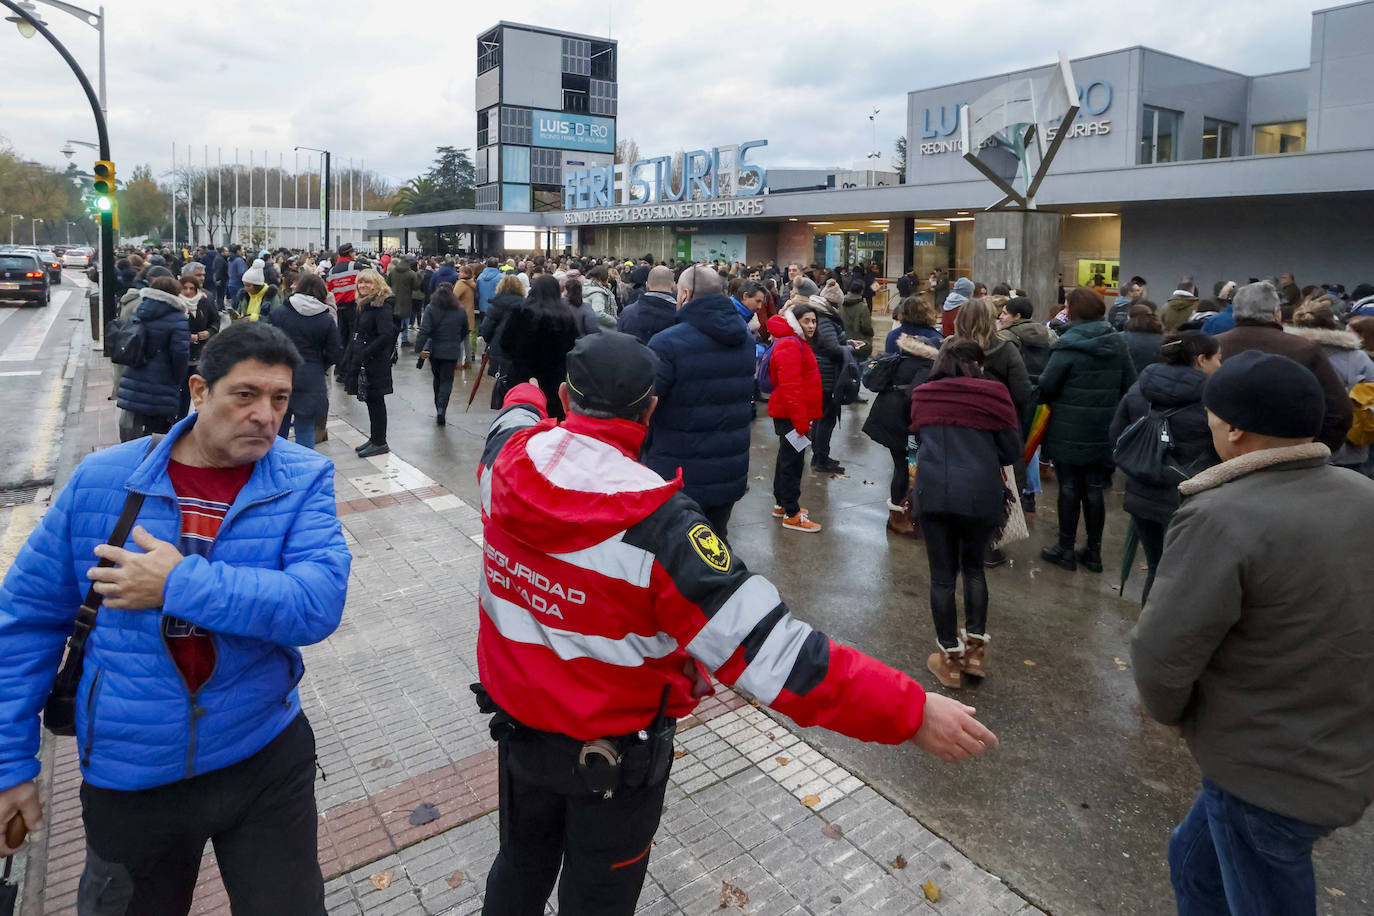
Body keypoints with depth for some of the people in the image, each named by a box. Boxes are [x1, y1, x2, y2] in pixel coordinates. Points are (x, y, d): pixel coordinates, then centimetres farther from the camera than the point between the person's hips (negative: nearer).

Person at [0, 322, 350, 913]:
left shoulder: (303, 481, -11)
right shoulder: (101, 481, -8)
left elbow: (319, 604, -25)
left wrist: (181, 586, -29)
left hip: (264, 758, -1)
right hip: (127, 776, 1)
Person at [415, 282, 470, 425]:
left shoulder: (431, 309, -6)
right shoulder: (460, 311, 0)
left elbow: (424, 330, -15)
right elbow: (465, 332, 13)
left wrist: (419, 348, -13)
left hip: (434, 350, 1)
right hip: (451, 352, -1)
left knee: (438, 379, 19)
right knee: (447, 381, 0)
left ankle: (438, 407, 27)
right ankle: (441, 409, -18)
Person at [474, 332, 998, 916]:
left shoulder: (507, 459, -17)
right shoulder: (653, 524, -34)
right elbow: (766, 648, -37)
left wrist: (525, 398, 35)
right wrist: (910, 711, -30)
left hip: (515, 719, 5)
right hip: (611, 752, -4)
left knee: (521, 866, 30)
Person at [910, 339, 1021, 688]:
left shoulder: (922, 395, 10)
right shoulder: (993, 394, 2)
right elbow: (1011, 451, 4)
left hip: (933, 492, 1)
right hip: (981, 493, -1)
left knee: (942, 574, 10)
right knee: (974, 567, 19)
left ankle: (950, 657, 17)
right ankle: (975, 649, 22)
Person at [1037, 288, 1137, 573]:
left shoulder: (1068, 345, -13)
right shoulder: (1117, 343, 3)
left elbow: (1046, 385, -16)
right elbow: (1131, 386, 5)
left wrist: (1054, 401, 5)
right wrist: (1109, 404, 17)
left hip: (1069, 431, -5)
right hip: (1103, 431, 5)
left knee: (1070, 487, 5)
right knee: (1094, 489, 12)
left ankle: (1066, 549, 14)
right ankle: (1093, 552, 20)